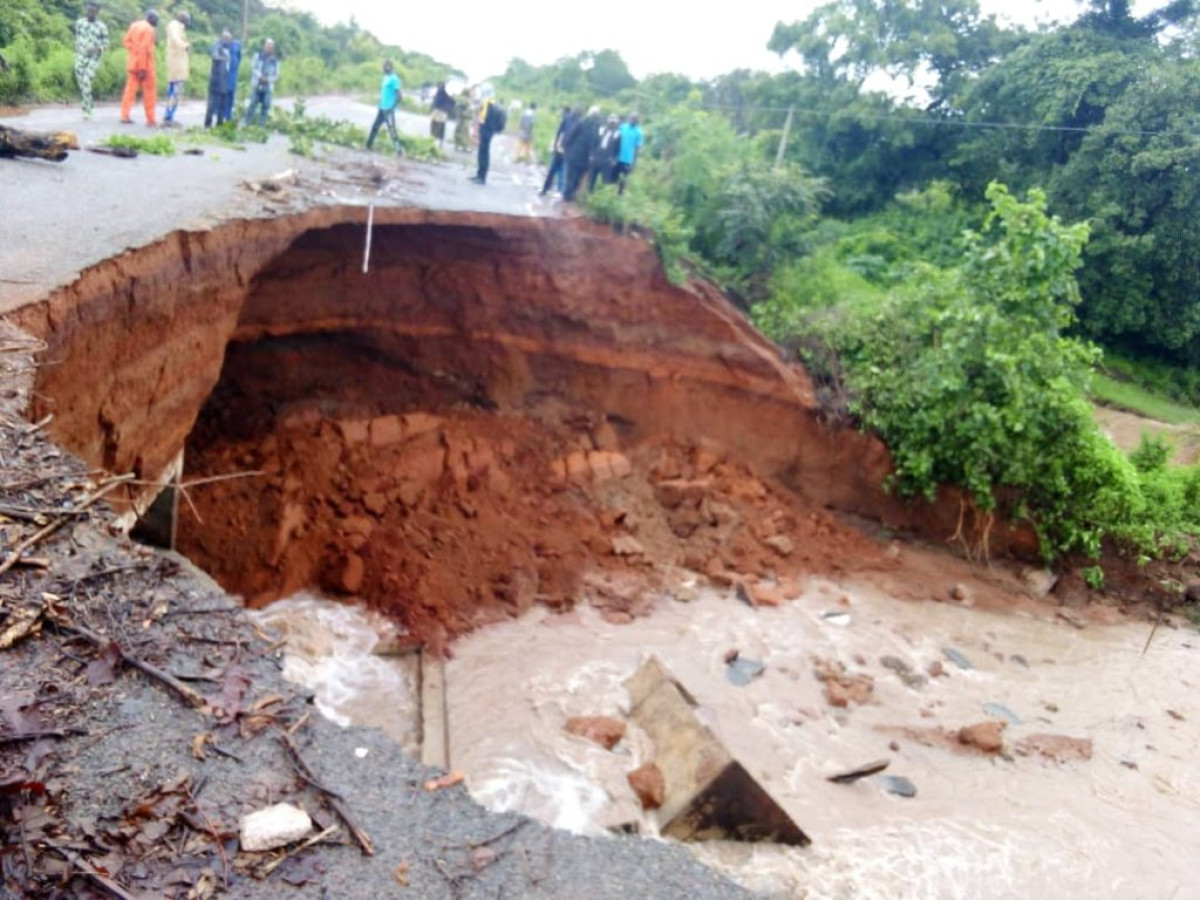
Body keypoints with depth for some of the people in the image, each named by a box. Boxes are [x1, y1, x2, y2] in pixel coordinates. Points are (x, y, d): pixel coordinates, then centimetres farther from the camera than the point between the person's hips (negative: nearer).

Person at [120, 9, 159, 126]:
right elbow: (144, 49, -20)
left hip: (132, 63, 7)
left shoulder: (134, 25, 11)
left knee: (130, 89, 8)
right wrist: (143, 68, -19)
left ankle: (125, 116, 4)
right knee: (149, 91, 2)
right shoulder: (149, 30, -14)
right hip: (145, 65, -7)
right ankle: (150, 119, 4)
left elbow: (126, 40, 7)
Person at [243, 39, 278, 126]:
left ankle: (261, 125, 5)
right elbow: (253, 68, 2)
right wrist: (260, 76, -14)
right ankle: (247, 124, 0)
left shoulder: (275, 61, 7)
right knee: (253, 104, -4)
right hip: (257, 85, -1)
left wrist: (268, 79, -10)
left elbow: (276, 75, 7)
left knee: (266, 106, -2)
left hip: (268, 87, 1)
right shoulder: (258, 55, 6)